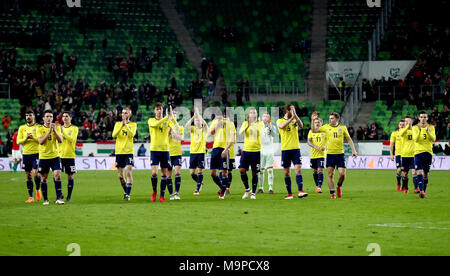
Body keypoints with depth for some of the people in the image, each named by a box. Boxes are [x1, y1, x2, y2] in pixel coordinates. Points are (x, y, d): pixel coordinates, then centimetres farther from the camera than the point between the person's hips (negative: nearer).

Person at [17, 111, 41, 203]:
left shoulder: (38, 127, 2)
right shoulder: (22, 128, 10)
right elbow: (18, 141, 4)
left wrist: (34, 137, -19)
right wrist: (26, 138, -14)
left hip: (36, 153, -3)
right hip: (26, 154, 3)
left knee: (35, 173, -16)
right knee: (28, 175, 5)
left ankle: (38, 190, 10)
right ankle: (30, 197, 10)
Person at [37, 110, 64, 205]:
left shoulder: (57, 127, 4)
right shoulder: (40, 129, -1)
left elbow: (60, 140, -7)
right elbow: (41, 141, -14)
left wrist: (54, 130, -19)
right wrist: (49, 131, -21)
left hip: (55, 156, 0)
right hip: (43, 157, 0)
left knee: (57, 175, -13)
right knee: (44, 178, 4)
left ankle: (58, 198, -10)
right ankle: (45, 199, 15)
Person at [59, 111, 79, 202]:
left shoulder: (74, 128, 1)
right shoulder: (60, 128, 13)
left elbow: (72, 139, -14)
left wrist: (63, 132, -25)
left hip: (70, 156, -3)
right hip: (60, 155, 3)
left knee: (70, 176, 0)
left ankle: (69, 196, 8)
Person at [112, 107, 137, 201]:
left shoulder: (133, 125, 4)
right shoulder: (118, 124, 11)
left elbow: (132, 134, -14)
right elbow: (114, 135, -6)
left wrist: (126, 125, -21)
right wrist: (121, 126, -17)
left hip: (129, 151, -3)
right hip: (119, 151, 3)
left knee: (128, 172, -15)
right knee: (120, 175, 7)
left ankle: (128, 194, -15)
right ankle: (125, 191, 26)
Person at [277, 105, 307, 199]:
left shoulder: (295, 120, 10)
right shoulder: (280, 121, 4)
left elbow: (301, 125, -10)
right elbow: (282, 126, -19)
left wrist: (295, 115, -19)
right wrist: (291, 118, -22)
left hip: (296, 149, 1)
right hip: (285, 149, -1)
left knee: (298, 169, -12)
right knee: (287, 172, 4)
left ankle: (300, 191, -19)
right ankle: (289, 194, 10)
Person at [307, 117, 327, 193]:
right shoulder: (311, 132, 7)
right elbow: (309, 142, -3)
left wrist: (325, 146, -17)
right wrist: (315, 146, -21)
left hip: (321, 154, -3)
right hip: (313, 154, 3)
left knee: (320, 170, -13)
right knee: (314, 171, 10)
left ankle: (319, 187, -18)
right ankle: (317, 186, 26)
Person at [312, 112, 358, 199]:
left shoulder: (342, 128, 4)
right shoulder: (326, 127, 5)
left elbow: (349, 139, 10)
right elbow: (314, 130, 6)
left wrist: (353, 150, 3)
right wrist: (313, 120, -4)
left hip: (340, 154, -1)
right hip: (330, 154, 1)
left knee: (342, 174, -8)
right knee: (330, 175, 0)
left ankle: (339, 186, 22)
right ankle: (332, 193, 7)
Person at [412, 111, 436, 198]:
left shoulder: (431, 127, 7)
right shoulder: (415, 128, 2)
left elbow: (433, 139, -6)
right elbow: (415, 139, -12)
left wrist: (427, 131, -22)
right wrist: (419, 130, -27)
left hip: (428, 152, 2)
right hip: (418, 152, -2)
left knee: (426, 174, 6)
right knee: (419, 172, -16)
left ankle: (423, 191, 15)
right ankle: (421, 191, -25)